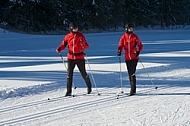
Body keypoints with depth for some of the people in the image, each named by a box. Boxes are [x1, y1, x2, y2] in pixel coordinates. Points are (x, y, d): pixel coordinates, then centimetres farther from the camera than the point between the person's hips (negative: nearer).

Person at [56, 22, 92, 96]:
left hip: (80, 57, -1)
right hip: (71, 57, 1)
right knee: (69, 74, -4)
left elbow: (86, 46, -3)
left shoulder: (80, 36, -1)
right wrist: (59, 49, -14)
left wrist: (84, 45, -25)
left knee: (83, 73, 6)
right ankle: (69, 91, 0)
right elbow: (63, 44, 5)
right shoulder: (68, 36, 3)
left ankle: (89, 86, 30)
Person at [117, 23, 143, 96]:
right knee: (129, 73, 9)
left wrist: (138, 51, -17)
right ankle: (133, 89, 18)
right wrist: (119, 51, -19)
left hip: (134, 57, -3)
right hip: (127, 58, 3)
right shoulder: (123, 37, 6)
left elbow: (140, 45, 2)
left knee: (132, 73, -12)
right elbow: (120, 45, 2)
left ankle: (133, 89, -12)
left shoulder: (135, 37, 1)